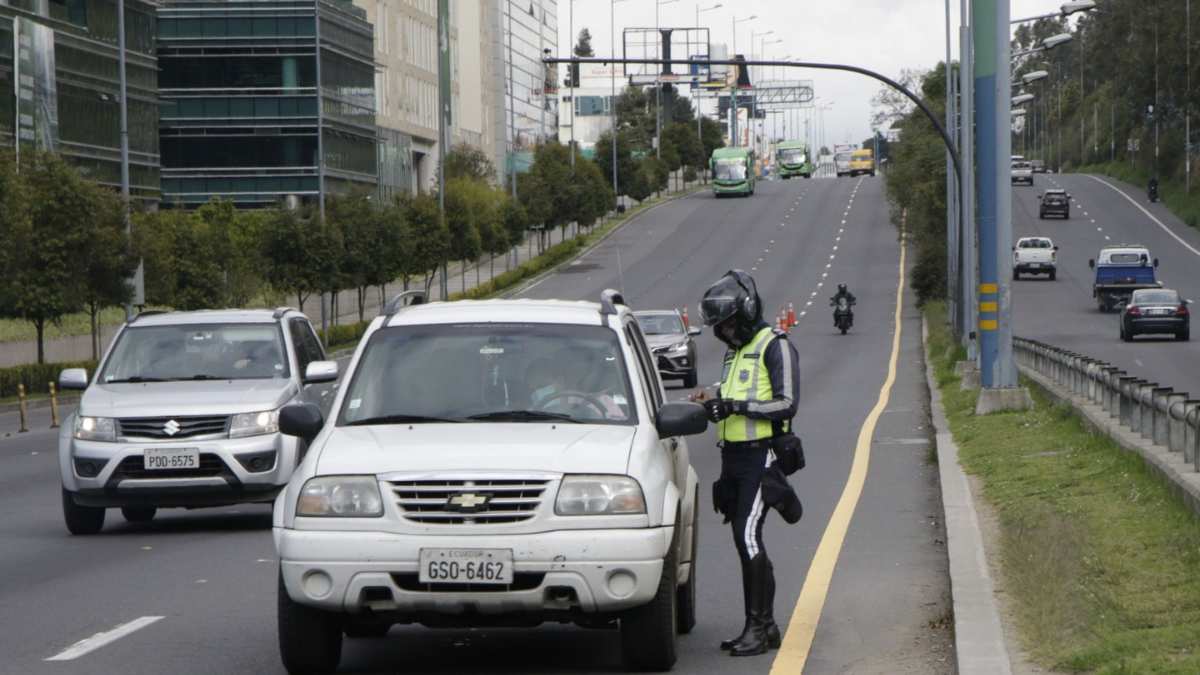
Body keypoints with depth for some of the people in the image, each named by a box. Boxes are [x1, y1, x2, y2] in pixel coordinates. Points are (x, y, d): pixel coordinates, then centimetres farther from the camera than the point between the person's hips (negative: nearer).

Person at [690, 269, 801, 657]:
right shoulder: (734, 351, 20)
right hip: (733, 455, 9)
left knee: (748, 536, -15)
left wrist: (737, 406, -21)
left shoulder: (775, 346, -7)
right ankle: (766, 627, 13)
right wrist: (713, 404, 5)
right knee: (746, 540, 8)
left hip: (761, 457, -9)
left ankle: (756, 627, -13)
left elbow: (787, 404, -15)